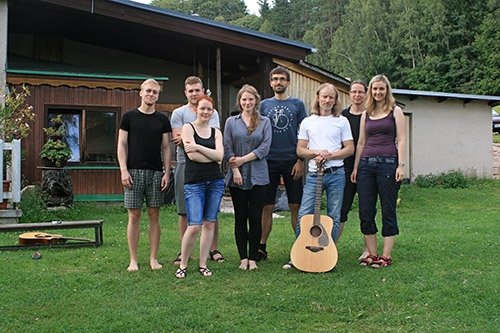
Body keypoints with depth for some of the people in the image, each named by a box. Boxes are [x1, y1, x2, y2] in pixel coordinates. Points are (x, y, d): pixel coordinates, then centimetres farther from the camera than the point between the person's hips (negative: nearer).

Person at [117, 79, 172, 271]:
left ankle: (154, 258, 12)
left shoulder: (162, 120, 11)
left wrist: (166, 173, 1)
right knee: (134, 216, -1)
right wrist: (123, 170, -7)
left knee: (154, 216, 4)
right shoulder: (129, 117, 6)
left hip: (156, 173, 2)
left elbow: (166, 148, 10)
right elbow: (121, 145, 4)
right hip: (134, 172, -2)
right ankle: (133, 260, 7)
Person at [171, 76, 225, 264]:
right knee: (184, 212, 3)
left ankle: (214, 249, 12)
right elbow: (178, 139, -6)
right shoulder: (179, 113, 8)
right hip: (185, 164, -1)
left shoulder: (212, 112, 12)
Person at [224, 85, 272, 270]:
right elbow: (227, 148, 3)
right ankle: (243, 257, 10)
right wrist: (235, 170, -9)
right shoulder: (231, 122, 10)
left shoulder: (264, 122, 8)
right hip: (237, 177, 1)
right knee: (240, 217, 3)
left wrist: (242, 159, -10)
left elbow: (264, 148, -3)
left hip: (258, 176, -1)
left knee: (255, 217, -2)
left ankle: (252, 258, 7)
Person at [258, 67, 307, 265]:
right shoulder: (264, 105, 10)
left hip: (291, 161, -1)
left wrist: (300, 161, -5)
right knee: (267, 206, 2)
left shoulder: (297, 104, 7)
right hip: (269, 161, 1)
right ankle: (262, 247, 10)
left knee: (296, 206, 2)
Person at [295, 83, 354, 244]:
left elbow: (350, 149, 3)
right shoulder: (307, 122, 11)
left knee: (334, 217, 4)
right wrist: (317, 152, -11)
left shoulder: (342, 121, 8)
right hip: (314, 174, 0)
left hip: (336, 174, 0)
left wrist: (329, 155, -10)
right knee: (304, 216, -5)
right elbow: (300, 150, 7)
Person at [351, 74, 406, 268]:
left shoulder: (395, 111, 4)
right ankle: (371, 254, 12)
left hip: (388, 163, -4)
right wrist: (356, 167, 10)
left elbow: (401, 140, -1)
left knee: (388, 211, 0)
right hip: (366, 164, 4)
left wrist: (401, 165, -11)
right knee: (365, 212, 2)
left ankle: (386, 256, 6)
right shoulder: (366, 114, 15)